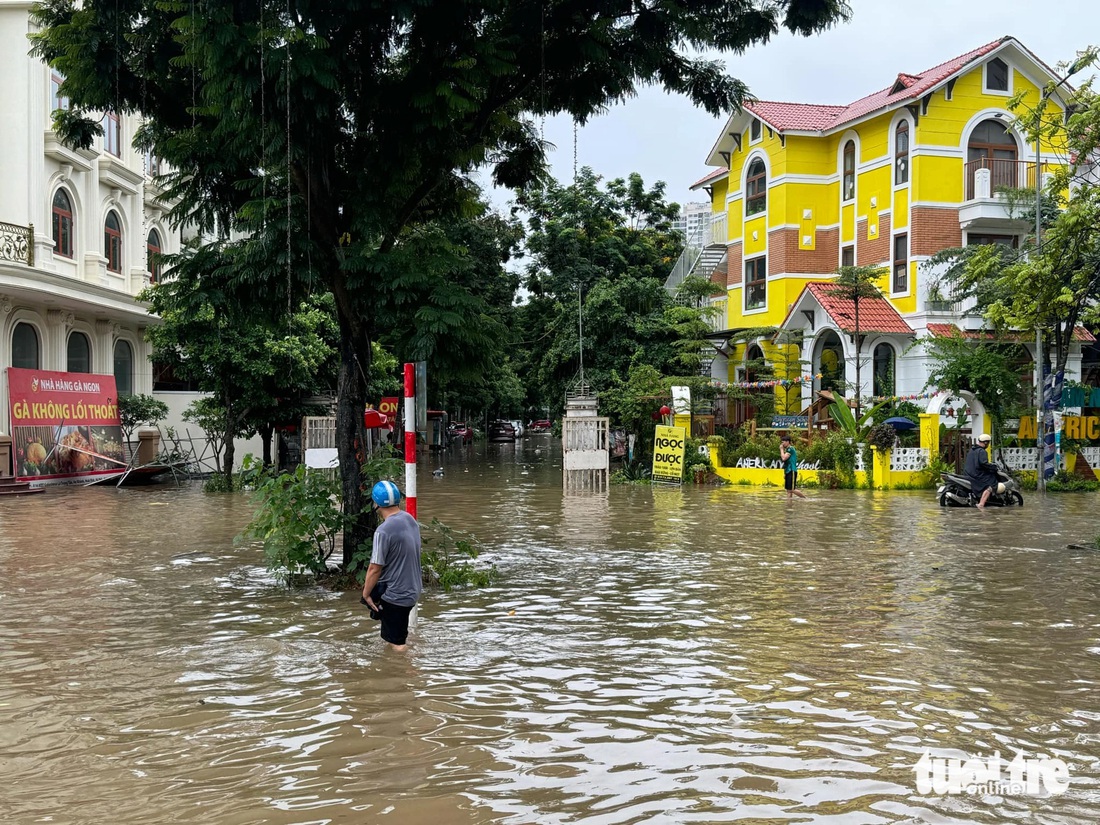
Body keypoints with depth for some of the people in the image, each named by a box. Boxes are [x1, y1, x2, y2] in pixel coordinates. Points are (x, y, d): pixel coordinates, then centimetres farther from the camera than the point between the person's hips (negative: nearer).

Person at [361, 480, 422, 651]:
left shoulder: (384, 531, -23)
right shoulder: (411, 521, 2)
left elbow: (375, 568, -20)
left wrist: (366, 593, -6)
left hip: (394, 594, -8)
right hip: (412, 590, 8)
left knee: (397, 644, 4)